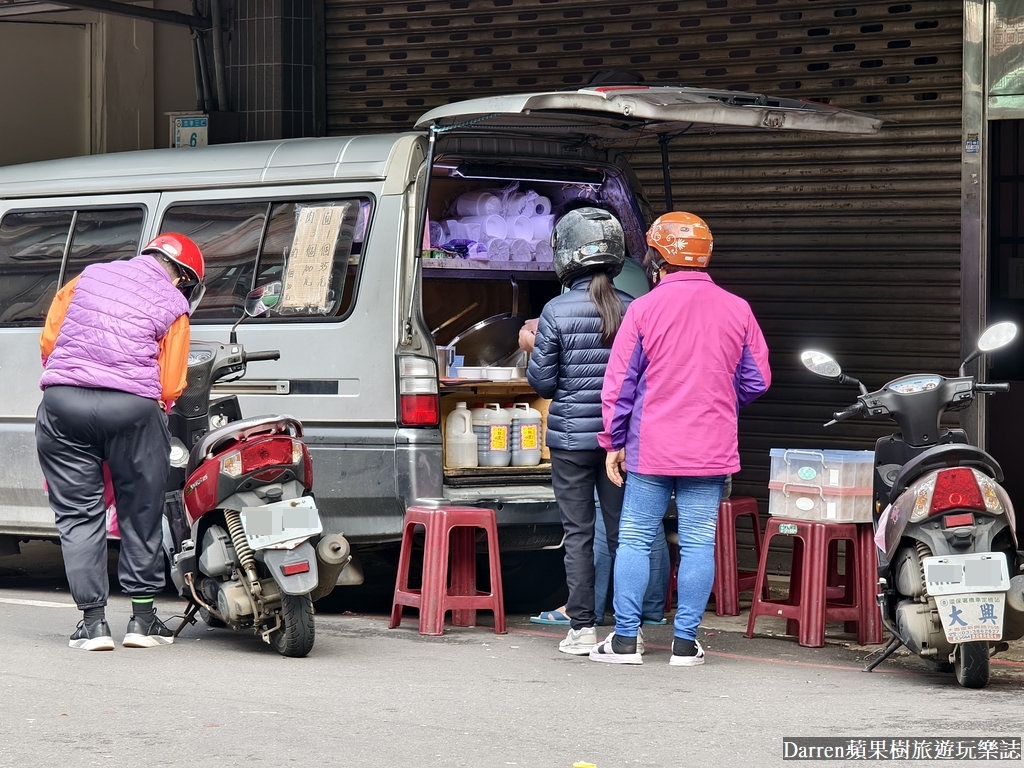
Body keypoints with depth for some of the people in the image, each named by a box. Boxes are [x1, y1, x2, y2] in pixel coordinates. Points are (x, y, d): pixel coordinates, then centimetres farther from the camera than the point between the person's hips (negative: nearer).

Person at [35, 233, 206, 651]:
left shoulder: (87, 278, 18)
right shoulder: (173, 306, 7)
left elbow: (48, 339, 19)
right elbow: (170, 385, 3)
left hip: (62, 399, 2)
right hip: (132, 407, -2)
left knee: (79, 513, 8)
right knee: (141, 513, 11)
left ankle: (93, 620, 5)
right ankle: (142, 619, 15)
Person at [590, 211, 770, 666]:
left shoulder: (644, 309, -5)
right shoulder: (737, 310, 2)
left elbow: (619, 384, -2)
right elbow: (756, 381, 8)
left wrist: (613, 442, 8)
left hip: (651, 449, -2)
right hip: (712, 451, 2)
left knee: (635, 540, 6)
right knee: (698, 543, 4)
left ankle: (625, 640, 6)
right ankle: (685, 642, 5)